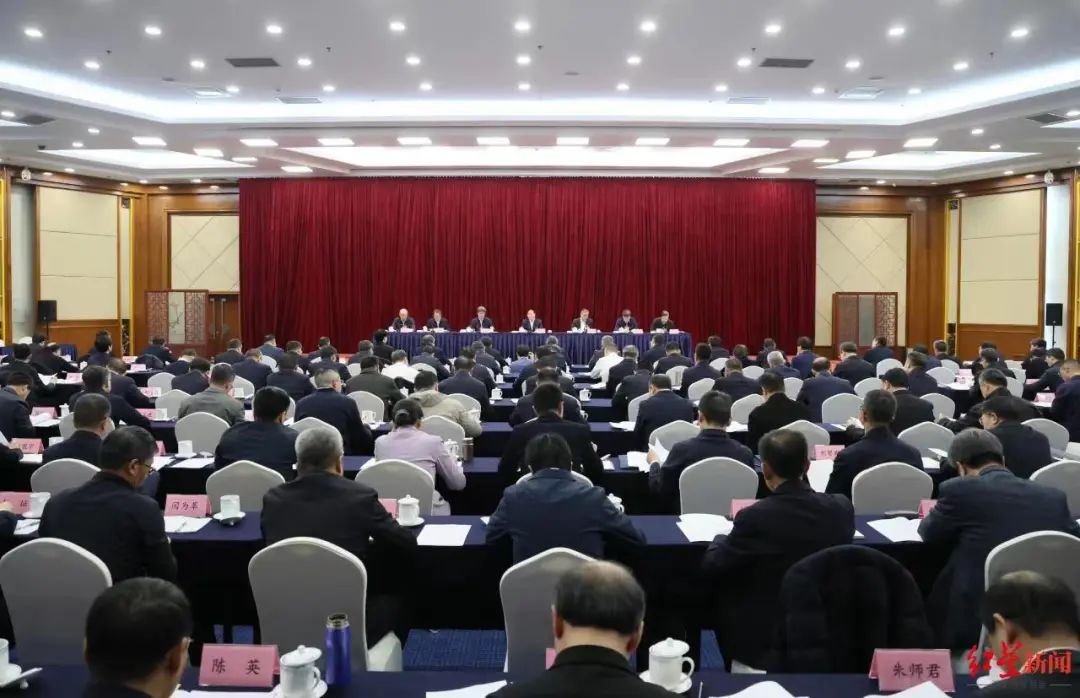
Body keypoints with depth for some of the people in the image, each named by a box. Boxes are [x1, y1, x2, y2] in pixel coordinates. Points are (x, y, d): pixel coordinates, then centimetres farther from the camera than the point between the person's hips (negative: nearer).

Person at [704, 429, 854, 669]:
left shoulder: (755, 517, -22)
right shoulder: (841, 508, -10)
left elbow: (712, 568, -8)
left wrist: (721, 540, 12)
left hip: (764, 642, -4)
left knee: (722, 594, 20)